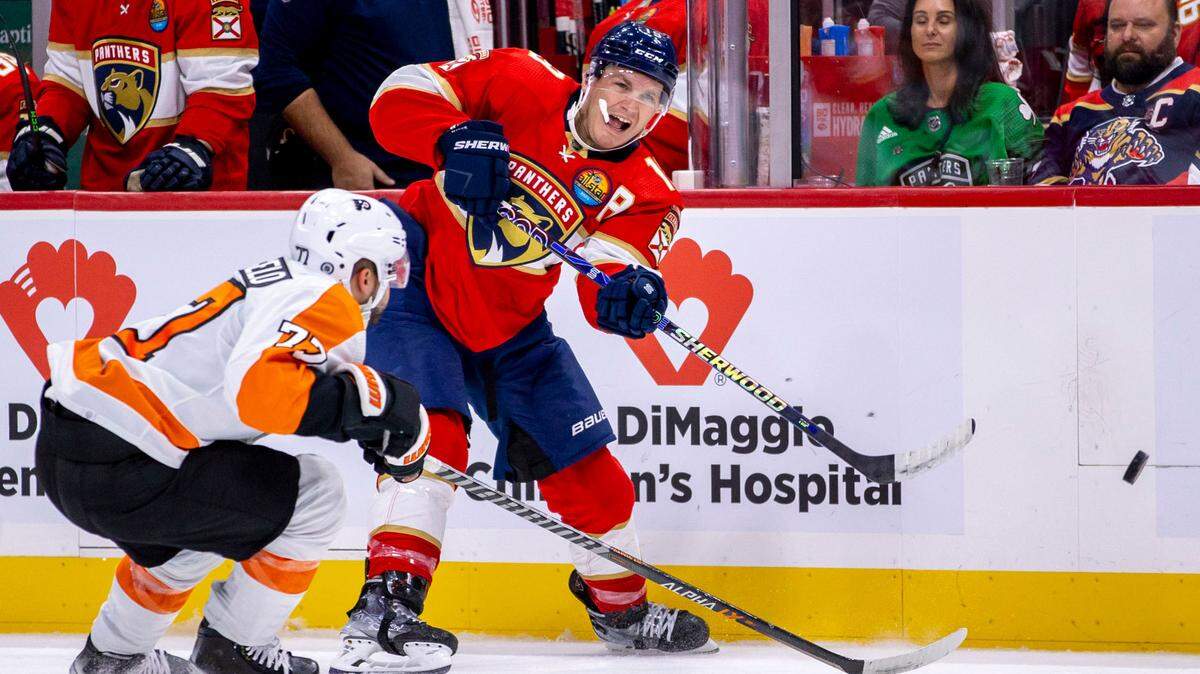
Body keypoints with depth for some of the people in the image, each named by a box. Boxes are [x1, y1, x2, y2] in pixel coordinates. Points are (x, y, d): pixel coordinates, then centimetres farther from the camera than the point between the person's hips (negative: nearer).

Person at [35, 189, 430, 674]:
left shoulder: (279, 284, 19)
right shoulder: (322, 301, -9)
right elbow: (262, 384, -27)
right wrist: (370, 397, -18)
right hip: (116, 467, -10)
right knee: (315, 496, -1)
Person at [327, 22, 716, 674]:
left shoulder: (643, 192, -10)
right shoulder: (521, 87, -17)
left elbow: (602, 291, -21)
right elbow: (401, 96, -20)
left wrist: (630, 294, -45)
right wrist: (458, 140, -38)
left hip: (506, 324, 5)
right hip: (419, 277, -5)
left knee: (585, 465, 6)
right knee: (433, 431, -25)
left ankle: (619, 604, 30)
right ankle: (385, 608, -30)